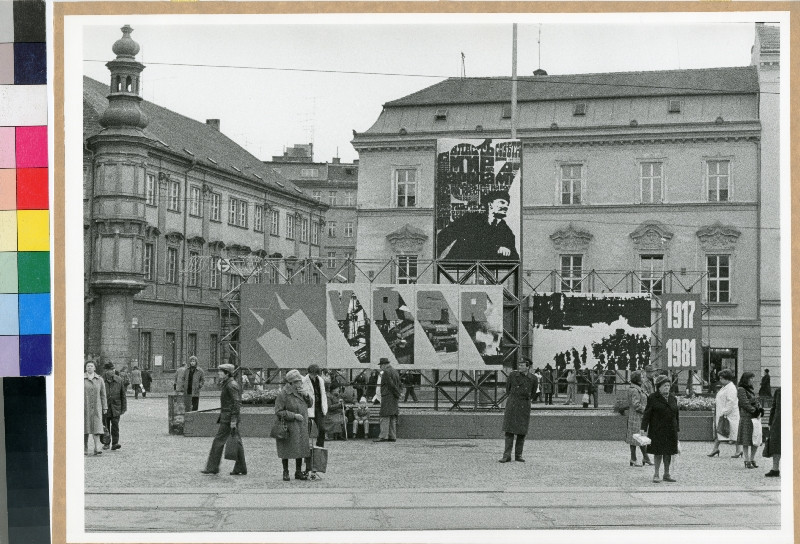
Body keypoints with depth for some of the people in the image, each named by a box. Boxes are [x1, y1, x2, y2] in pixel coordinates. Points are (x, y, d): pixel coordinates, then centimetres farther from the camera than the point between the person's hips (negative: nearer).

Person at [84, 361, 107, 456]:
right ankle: (85, 449, 14)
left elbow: (103, 394, 9)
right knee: (85, 427, 4)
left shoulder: (99, 379, 6)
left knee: (97, 426, -11)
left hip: (96, 407, 1)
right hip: (84, 407, 0)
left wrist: (105, 408, 6)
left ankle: (97, 448, -17)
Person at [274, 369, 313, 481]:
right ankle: (285, 472, 14)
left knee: (300, 448, 6)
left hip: (301, 426, 6)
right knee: (286, 450, 2)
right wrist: (294, 415, -20)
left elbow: (310, 404, 11)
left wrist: (306, 395, -8)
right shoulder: (283, 394, -15)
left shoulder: (300, 391, 7)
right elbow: (278, 412, -16)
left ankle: (298, 472, 16)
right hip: (288, 426, -6)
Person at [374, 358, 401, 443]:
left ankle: (383, 436, -15)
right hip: (394, 399, 9)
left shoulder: (386, 372, -9)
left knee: (385, 417, -10)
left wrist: (397, 394, -7)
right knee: (393, 419, 8)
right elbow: (398, 385, 17)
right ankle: (392, 436, 7)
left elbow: (391, 385, -14)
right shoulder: (395, 372, 18)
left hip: (387, 397, -9)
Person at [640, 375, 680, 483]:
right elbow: (647, 414, -5)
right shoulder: (653, 398, -3)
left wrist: (677, 429, 12)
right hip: (657, 431, -5)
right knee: (658, 452, -3)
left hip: (670, 430, 5)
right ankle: (656, 474, 6)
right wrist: (644, 428, -12)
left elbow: (676, 415, 16)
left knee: (668, 452, 7)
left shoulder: (673, 398, 13)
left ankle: (667, 474, 17)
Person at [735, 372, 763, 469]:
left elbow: (757, 401, 14)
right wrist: (755, 411, -15)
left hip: (755, 417, 8)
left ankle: (752, 459, 17)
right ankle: (747, 461, 2)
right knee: (746, 440, -3)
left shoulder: (752, 389, 18)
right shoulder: (741, 390, -6)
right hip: (746, 417, -8)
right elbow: (745, 403, -14)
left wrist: (760, 411, -3)